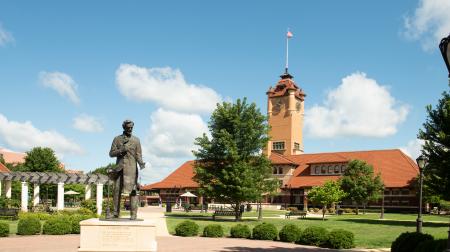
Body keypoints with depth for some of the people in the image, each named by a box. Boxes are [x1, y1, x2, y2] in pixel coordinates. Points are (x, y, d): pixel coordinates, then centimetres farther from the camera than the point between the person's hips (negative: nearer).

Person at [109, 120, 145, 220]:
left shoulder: (136, 140, 9)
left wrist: (141, 163, -14)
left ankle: (133, 214, -9)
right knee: (117, 190, -2)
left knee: (133, 191, -8)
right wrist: (120, 151, -10)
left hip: (131, 168, -1)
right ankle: (115, 213, 6)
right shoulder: (117, 139, 11)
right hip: (119, 168, 1)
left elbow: (138, 155, 6)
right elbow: (111, 153, 9)